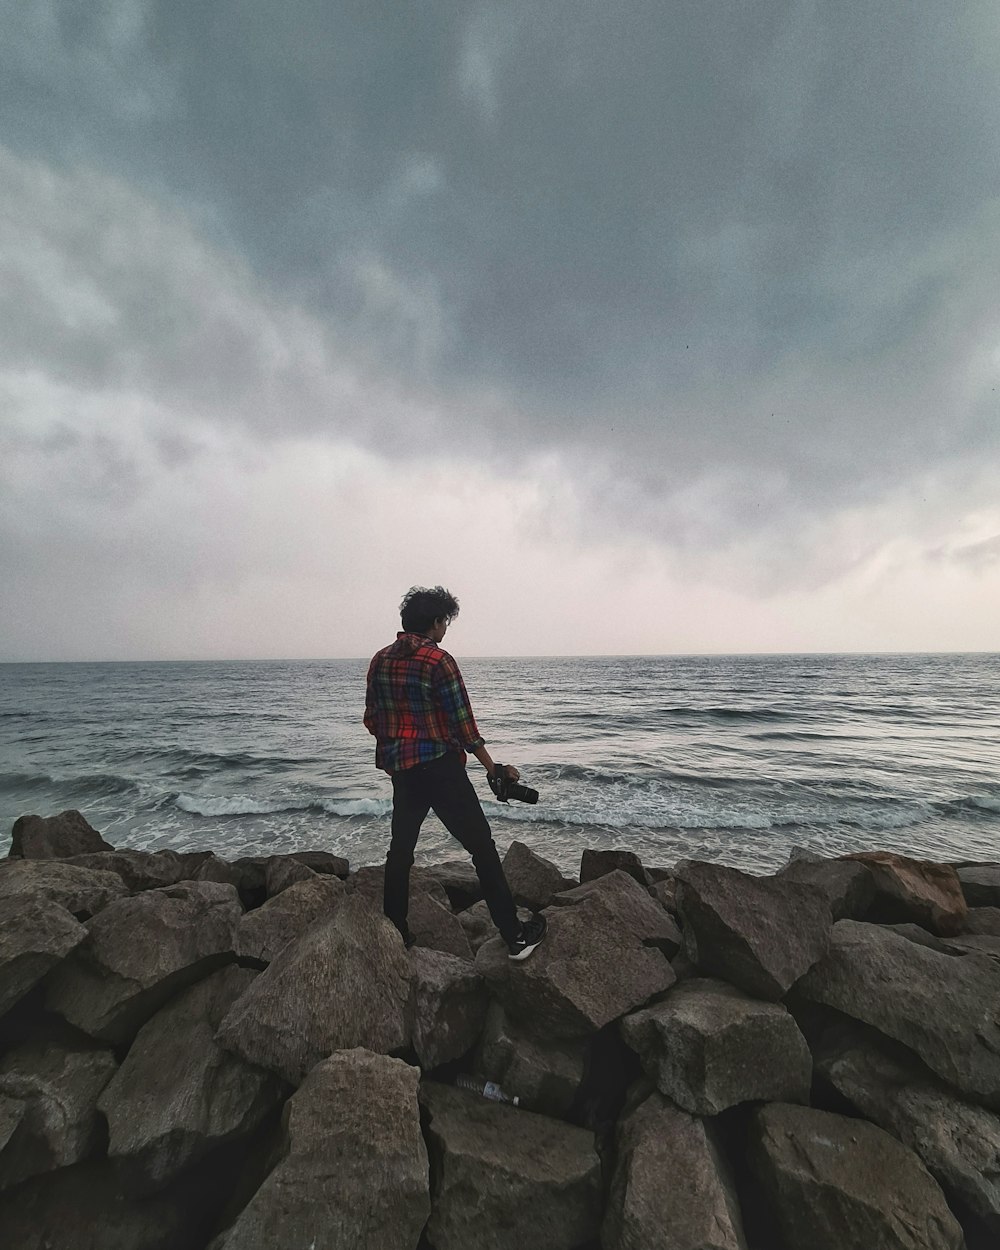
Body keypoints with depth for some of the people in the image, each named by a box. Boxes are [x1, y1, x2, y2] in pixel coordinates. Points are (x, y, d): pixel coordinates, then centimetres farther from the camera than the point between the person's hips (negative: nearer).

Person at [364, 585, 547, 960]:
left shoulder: (380, 660, 5)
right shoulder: (438, 661, -15)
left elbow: (371, 720, 10)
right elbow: (462, 723, -15)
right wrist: (494, 769, -5)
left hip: (399, 769, 7)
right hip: (439, 767, -7)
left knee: (400, 849, 19)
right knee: (481, 847, 3)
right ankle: (515, 937, 11)